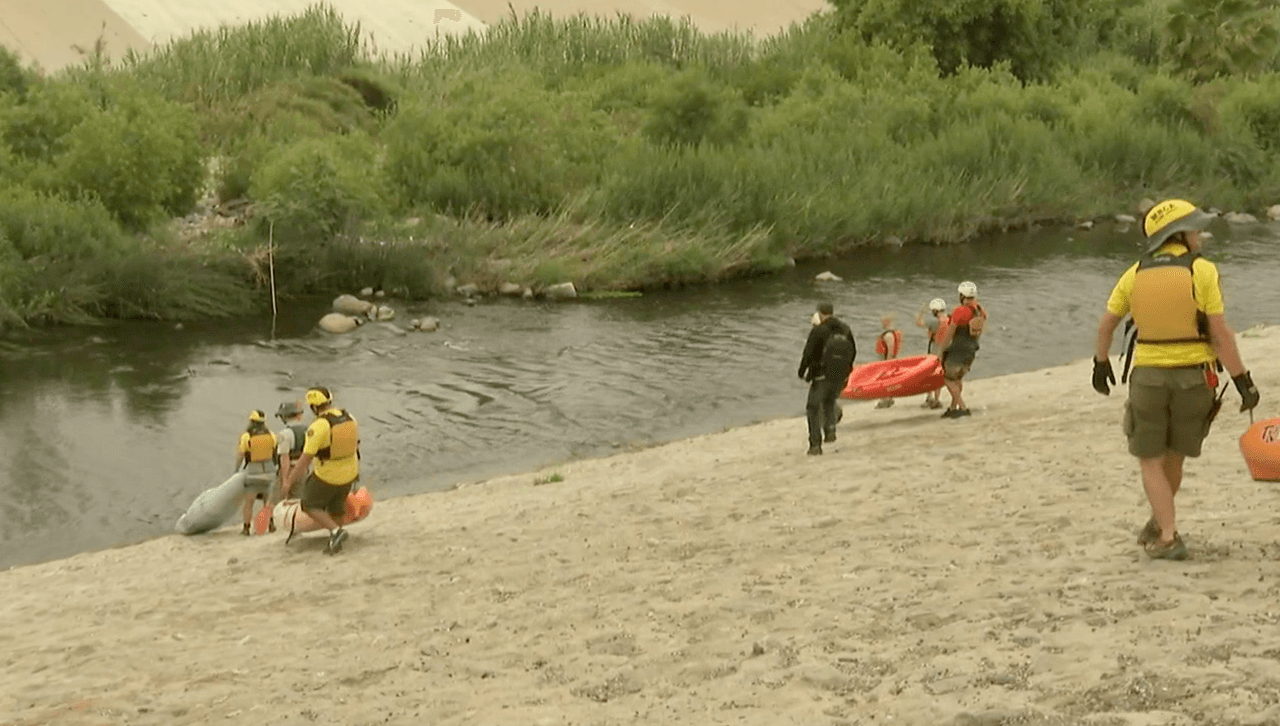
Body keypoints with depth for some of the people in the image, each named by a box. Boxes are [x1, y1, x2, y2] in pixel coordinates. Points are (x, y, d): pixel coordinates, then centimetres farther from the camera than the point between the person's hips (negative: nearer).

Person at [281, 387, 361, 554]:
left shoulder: (318, 426, -24)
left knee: (311, 505, 15)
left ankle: (336, 530, 0)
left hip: (327, 477, -7)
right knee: (336, 508, 25)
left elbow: (306, 458, -24)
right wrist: (356, 469, 27)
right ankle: (335, 543, 34)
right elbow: (356, 445, 12)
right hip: (349, 474, 7)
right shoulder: (350, 418, -3)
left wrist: (289, 482, -17)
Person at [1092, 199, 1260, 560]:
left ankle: (1168, 537, 0)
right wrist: (1243, 382, -8)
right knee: (1174, 456, 18)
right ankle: (1158, 524, 33)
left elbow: (1106, 325, 9)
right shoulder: (1202, 272, -9)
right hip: (1193, 377, 0)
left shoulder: (1135, 274, 2)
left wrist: (1101, 364, 24)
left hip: (1148, 376, 1)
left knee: (1151, 461, 9)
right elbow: (1220, 334, -13)